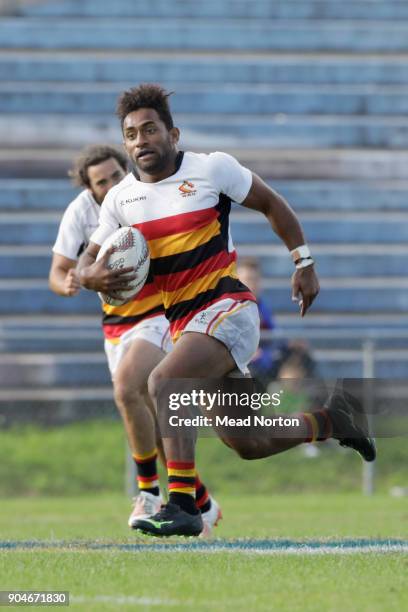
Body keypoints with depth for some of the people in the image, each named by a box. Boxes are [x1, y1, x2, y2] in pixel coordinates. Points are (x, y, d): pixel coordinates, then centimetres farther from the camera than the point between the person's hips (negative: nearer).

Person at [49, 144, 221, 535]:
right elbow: (57, 272, -5)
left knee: (126, 388, -28)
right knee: (150, 419, 5)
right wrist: (66, 284, -29)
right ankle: (201, 505, 20)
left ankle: (149, 489, -15)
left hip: (160, 315, -5)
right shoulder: (81, 210, -9)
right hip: (116, 323, 5)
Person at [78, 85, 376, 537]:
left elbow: (271, 204, 7)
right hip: (183, 325, 6)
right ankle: (329, 420, 36)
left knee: (164, 381, -31)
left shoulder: (212, 168, -5)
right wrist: (92, 276, -14)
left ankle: (181, 504, -34)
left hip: (227, 308, -6)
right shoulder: (120, 199, 5)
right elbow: (87, 262, 10)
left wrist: (304, 263, 4)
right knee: (247, 445, 9)